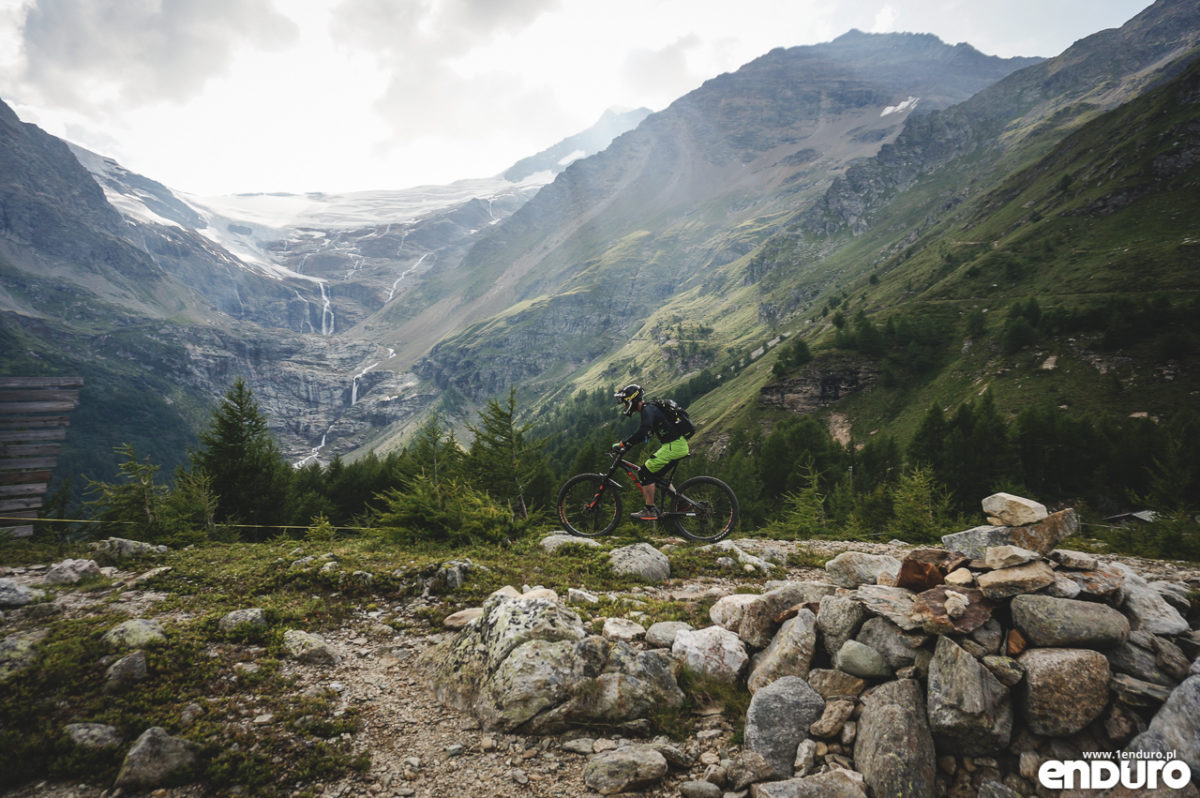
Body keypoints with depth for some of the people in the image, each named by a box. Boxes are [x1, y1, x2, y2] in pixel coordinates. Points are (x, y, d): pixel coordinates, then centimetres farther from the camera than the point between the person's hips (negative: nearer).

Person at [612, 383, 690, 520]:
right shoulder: (649, 409, 19)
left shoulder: (648, 410, -13)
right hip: (679, 445, 10)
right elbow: (643, 434, 26)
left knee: (645, 472, -9)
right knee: (656, 474, 18)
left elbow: (642, 433, -28)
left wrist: (622, 444, -22)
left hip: (674, 446, -10)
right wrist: (625, 445, 18)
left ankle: (650, 511, -6)